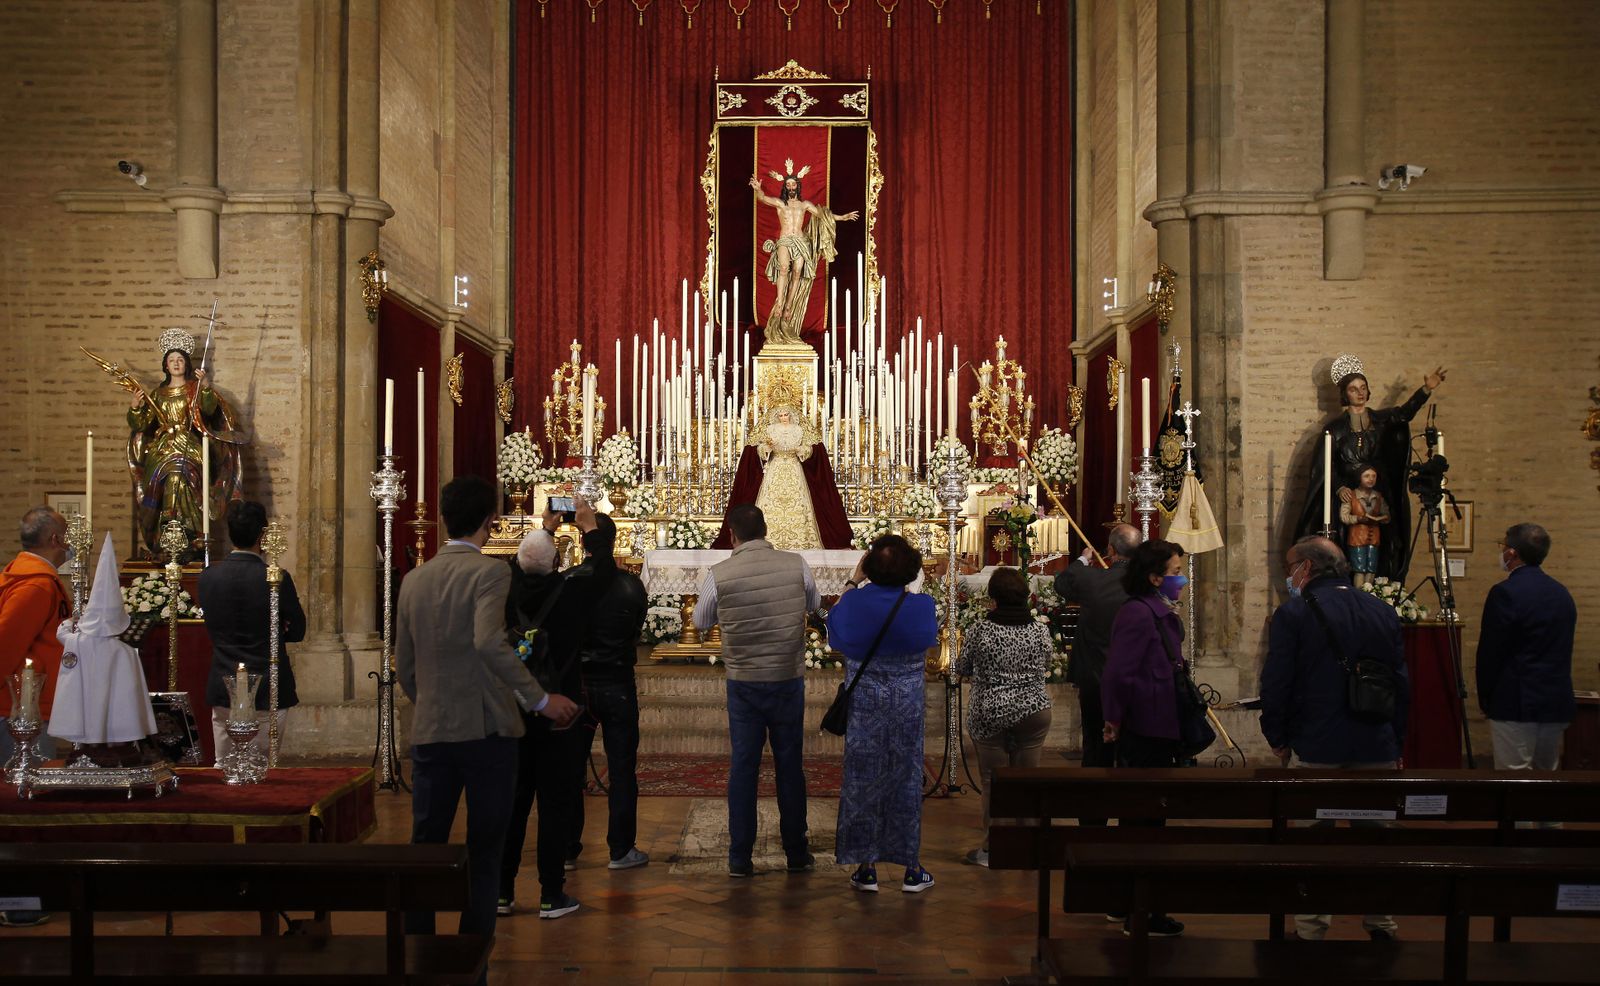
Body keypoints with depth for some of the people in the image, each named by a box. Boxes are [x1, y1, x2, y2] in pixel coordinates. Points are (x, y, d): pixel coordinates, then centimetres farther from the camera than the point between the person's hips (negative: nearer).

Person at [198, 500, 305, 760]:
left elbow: (214, 628, 8)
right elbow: (297, 631, -3)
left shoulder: (208, 577, -3)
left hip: (223, 691, 3)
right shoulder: (277, 578, -14)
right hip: (269, 692, -3)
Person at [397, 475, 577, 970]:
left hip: (430, 733, 5)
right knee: (483, 855, 5)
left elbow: (403, 666, 14)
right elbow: (489, 642, -27)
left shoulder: (414, 580, 9)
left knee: (425, 848, 13)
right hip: (486, 730, -5)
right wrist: (540, 699, -22)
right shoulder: (489, 572, -10)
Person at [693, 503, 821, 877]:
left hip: (743, 682, -1)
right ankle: (797, 853, 22)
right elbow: (814, 604, 12)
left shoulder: (719, 575, -11)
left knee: (743, 766, 9)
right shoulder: (796, 565, -9)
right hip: (788, 679, 1)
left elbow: (701, 621, 6)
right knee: (790, 765, 12)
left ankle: (740, 858, 13)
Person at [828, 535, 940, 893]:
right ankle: (912, 869, 17)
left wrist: (852, 582, 8)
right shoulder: (921, 605, -14)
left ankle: (867, 868, 15)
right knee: (906, 778, 11)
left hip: (863, 705, 0)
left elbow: (835, 630, 6)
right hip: (907, 705, 0)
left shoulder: (856, 601, -17)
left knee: (862, 779, 10)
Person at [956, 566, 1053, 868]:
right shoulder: (1040, 631, -4)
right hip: (1034, 713, 2)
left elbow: (962, 669, 2)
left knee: (994, 782, 6)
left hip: (990, 716, -2)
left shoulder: (980, 631, -11)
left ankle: (991, 849, 13)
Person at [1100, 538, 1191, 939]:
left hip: (1157, 733, 10)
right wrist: (1115, 719, -14)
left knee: (1138, 818, 18)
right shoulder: (1137, 614, -19)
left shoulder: (1160, 613, 15)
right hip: (1144, 736, -10)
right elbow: (1119, 675, -24)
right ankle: (1142, 915, 7)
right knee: (1146, 820, -2)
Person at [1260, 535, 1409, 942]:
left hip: (1315, 748, -4)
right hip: (1377, 749, 4)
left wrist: (1278, 739, 5)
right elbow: (1402, 684, 11)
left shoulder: (1292, 614, -8)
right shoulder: (1383, 611, 7)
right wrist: (1397, 743, 18)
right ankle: (1381, 926, 23)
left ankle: (1311, 930, 10)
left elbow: (1275, 684, -9)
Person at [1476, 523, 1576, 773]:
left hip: (1516, 704, -7)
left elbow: (1490, 653, -12)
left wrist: (1485, 699, 1)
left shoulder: (1506, 593, -14)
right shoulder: (1562, 593, 9)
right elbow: (1563, 651, 14)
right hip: (1557, 704, 8)